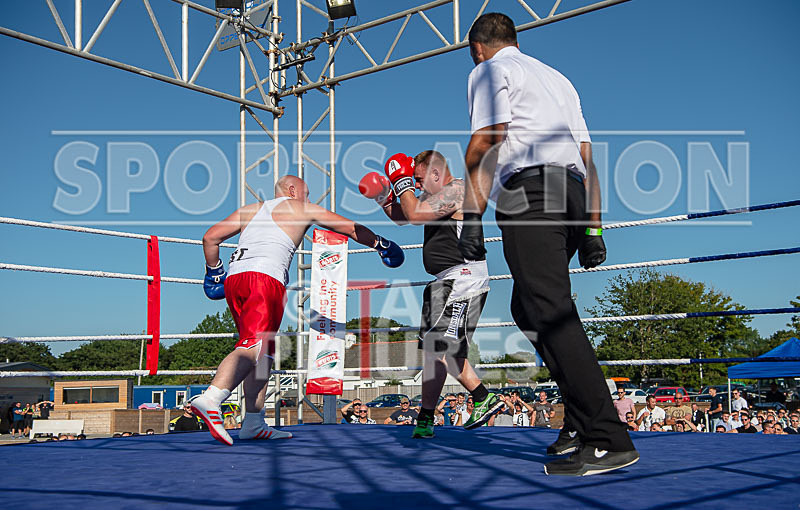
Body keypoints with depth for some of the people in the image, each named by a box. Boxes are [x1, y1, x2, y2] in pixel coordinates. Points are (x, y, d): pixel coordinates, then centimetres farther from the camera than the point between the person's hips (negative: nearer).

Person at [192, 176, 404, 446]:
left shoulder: (250, 210, 30)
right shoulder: (303, 209, 19)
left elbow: (210, 237, 24)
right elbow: (352, 229, 25)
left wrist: (214, 273, 33)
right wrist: (381, 244, 38)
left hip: (234, 279, 7)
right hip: (265, 278, -7)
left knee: (263, 352, 13)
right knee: (253, 348, -17)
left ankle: (253, 423, 10)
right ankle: (210, 400, -37)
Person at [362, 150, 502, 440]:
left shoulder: (456, 190, -12)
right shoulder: (438, 195, 19)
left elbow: (415, 215, -22)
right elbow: (402, 217, 27)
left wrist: (402, 182, -8)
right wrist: (384, 198, 10)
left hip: (462, 279, -11)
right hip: (448, 281, 11)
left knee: (436, 347, -10)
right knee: (446, 350, 14)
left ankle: (425, 419, -5)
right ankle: (484, 399, 22)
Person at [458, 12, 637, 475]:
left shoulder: (490, 71, 10)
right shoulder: (557, 77, 31)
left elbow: (486, 142, -7)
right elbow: (586, 155, 24)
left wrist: (472, 218, -11)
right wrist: (593, 227, 22)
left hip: (529, 191, -8)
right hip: (573, 193, 8)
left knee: (551, 314, -14)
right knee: (529, 309, 14)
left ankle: (609, 440, -21)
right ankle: (582, 423, 10)